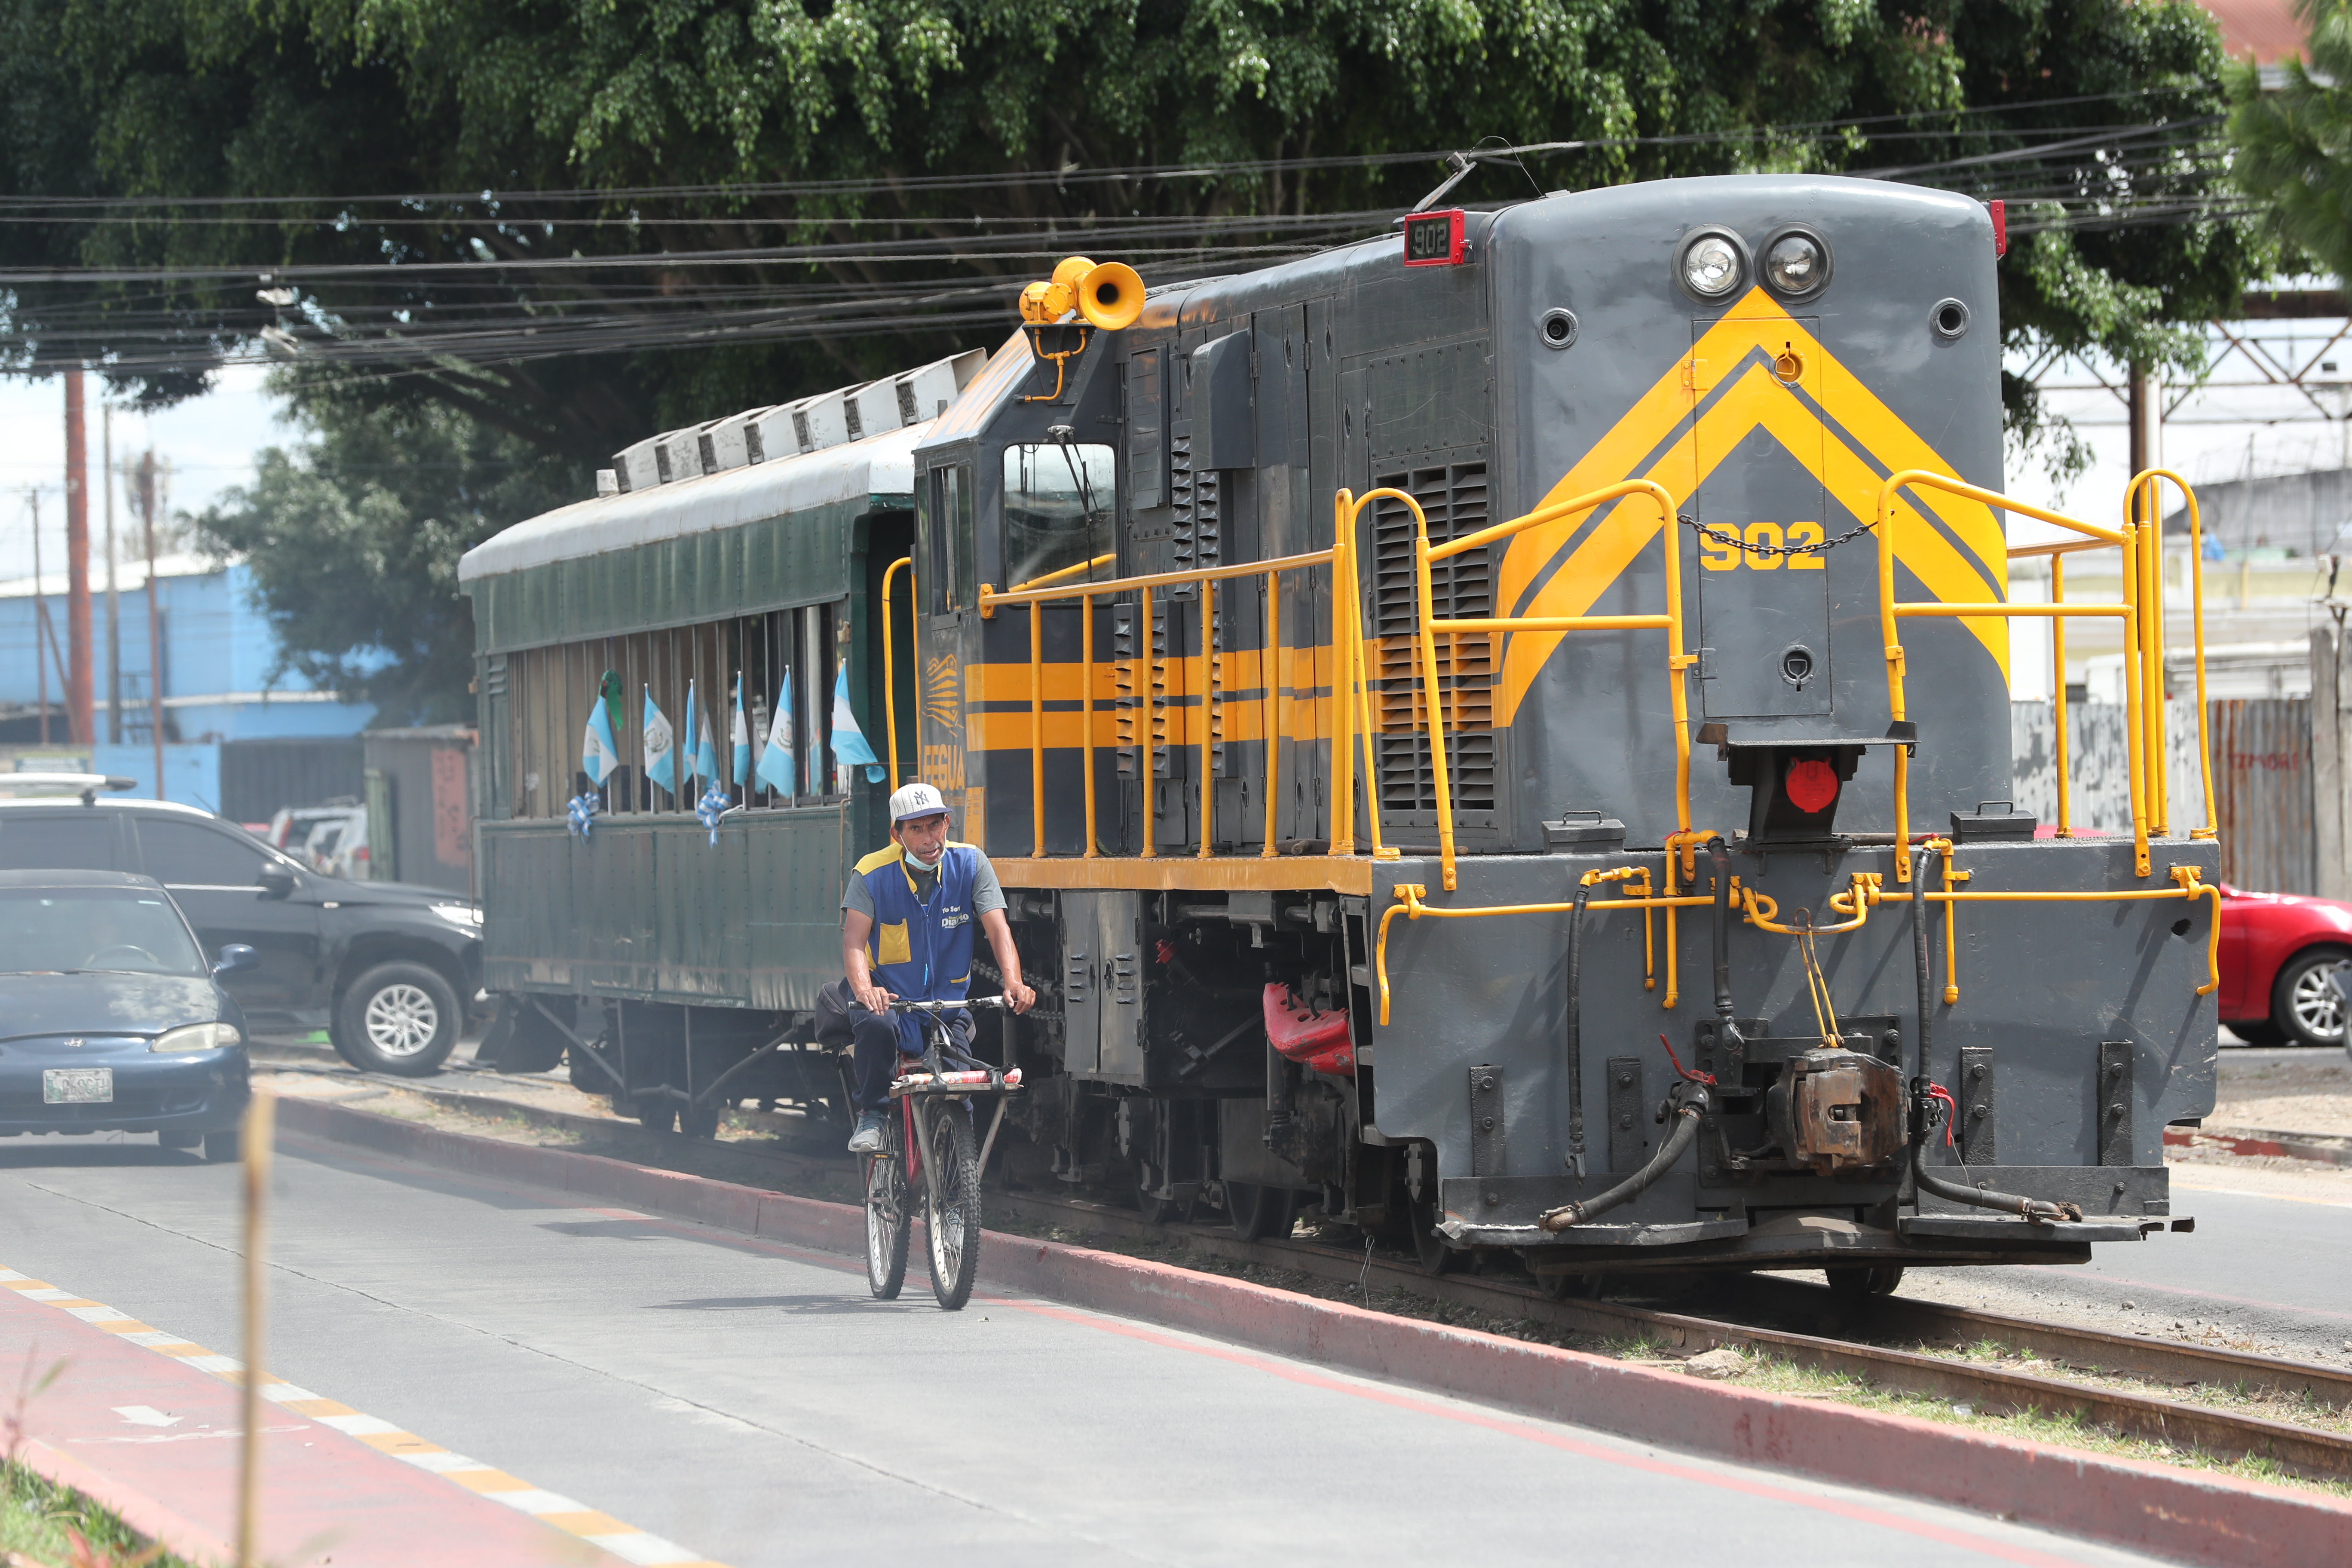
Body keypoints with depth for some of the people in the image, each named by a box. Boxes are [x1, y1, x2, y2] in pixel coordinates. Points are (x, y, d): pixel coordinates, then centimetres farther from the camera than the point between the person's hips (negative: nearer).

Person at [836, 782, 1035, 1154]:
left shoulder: (971, 864, -4)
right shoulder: (873, 874, -8)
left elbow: (998, 929, -13)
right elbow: (854, 940, -18)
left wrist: (1013, 983, -32)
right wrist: (864, 990, -39)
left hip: (948, 1005, 2)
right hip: (891, 998, -2)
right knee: (876, 1024, -37)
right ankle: (872, 1117, -15)